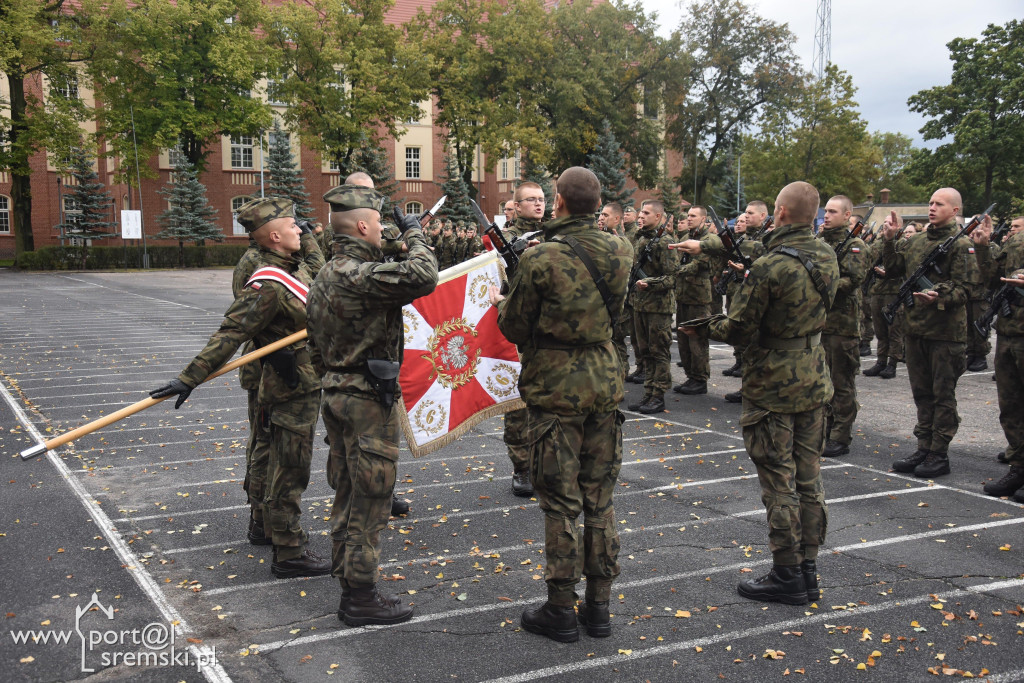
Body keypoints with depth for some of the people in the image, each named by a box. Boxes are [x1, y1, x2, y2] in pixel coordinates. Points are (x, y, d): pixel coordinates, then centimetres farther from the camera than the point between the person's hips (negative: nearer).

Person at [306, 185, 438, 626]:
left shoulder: (324, 278, 12)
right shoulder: (361, 276, -21)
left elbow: (316, 344, 18)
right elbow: (424, 277, -32)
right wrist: (414, 234, -14)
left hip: (335, 394, 10)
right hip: (368, 400, -10)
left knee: (347, 494, 19)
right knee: (369, 500, -1)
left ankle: (346, 574, 31)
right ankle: (360, 598, 7)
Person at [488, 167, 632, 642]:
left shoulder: (540, 259, -15)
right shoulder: (619, 252, 0)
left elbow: (514, 328, -7)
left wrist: (500, 303, 13)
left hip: (555, 388, -5)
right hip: (604, 382, 5)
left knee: (561, 503, 3)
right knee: (599, 499, 13)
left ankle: (560, 611, 13)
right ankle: (598, 605, 22)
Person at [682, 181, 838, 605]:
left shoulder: (769, 268, -22)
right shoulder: (827, 257, 2)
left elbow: (739, 329, -16)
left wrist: (702, 329, 4)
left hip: (773, 384, -7)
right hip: (813, 379, 8)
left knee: (778, 482, 2)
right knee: (808, 478, 14)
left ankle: (787, 576, 11)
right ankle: (808, 571, 23)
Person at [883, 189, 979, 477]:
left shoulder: (962, 245, -8)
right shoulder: (916, 241, 14)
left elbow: (964, 288, -14)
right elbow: (894, 269, 15)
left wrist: (938, 296, -31)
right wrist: (889, 240, 6)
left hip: (946, 331, -7)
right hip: (914, 327, 7)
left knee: (943, 394, 1)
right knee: (922, 392, 13)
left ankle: (940, 454, 8)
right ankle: (924, 448, 23)